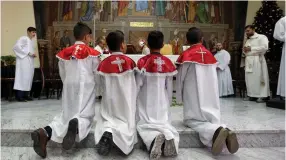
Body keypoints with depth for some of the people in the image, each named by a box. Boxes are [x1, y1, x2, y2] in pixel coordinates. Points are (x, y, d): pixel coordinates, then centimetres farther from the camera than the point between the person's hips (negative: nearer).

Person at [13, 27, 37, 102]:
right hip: (24, 61, -9)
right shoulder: (23, 38, -5)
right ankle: (19, 96, -8)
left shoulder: (31, 41, 21)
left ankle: (25, 95, 12)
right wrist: (28, 53, -19)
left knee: (28, 77, 7)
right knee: (22, 77, -11)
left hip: (30, 62, 9)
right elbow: (16, 47, -18)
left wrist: (34, 54, 5)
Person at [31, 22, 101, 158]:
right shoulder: (92, 53, -3)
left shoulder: (64, 53, 8)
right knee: (85, 115, 1)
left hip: (69, 87, 4)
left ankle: (45, 132, -14)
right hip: (86, 86, -4)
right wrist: (98, 86, 18)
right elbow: (97, 74, 0)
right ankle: (77, 125, -36)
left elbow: (62, 74, 14)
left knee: (65, 115, 13)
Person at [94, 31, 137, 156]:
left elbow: (102, 86, 5)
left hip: (109, 101, 2)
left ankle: (107, 132, -16)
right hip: (127, 101, -1)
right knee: (127, 123, 10)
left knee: (107, 120, 20)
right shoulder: (130, 62, -8)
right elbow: (135, 84, 1)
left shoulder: (103, 64, -4)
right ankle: (121, 132, -26)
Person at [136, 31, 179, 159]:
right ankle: (169, 136, -23)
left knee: (146, 124, 3)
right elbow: (169, 87, 5)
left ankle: (155, 138, -29)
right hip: (162, 100, 3)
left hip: (146, 100, -2)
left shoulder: (143, 61, -10)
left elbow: (137, 84, -7)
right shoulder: (168, 62, -1)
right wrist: (168, 102, 19)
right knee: (164, 122, 11)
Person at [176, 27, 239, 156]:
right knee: (211, 118, 12)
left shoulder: (186, 55, -4)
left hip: (193, 93, -5)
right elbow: (214, 78, 16)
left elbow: (180, 78, 0)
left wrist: (179, 96, 12)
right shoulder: (210, 55, 11)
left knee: (192, 119, 1)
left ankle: (216, 131, -27)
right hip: (211, 93, 5)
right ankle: (225, 131, -20)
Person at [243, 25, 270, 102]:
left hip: (257, 60, -7)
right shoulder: (248, 40, 24)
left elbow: (265, 47, -14)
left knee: (258, 78, -10)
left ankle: (262, 96, -7)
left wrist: (251, 48, -13)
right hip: (249, 61, 7)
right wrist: (244, 50, 4)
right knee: (249, 78, 2)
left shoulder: (261, 37, 2)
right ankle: (251, 95, 5)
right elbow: (245, 51, 29)